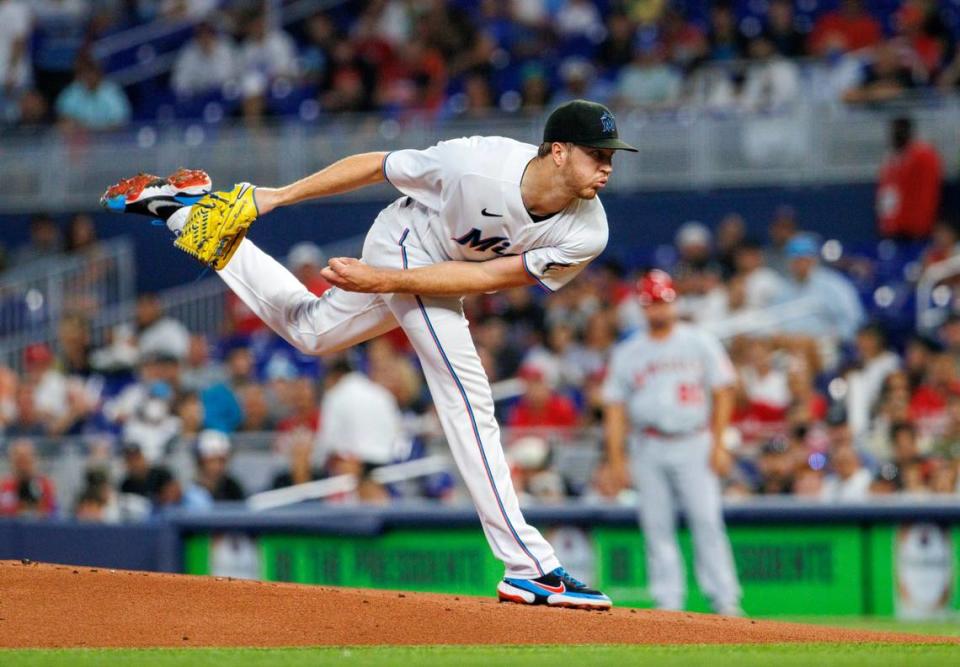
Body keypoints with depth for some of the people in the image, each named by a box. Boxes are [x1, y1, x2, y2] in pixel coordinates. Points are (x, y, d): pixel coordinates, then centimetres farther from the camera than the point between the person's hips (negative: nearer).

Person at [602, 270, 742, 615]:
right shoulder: (627, 353, 10)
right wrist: (616, 458, 1)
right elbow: (615, 408, 10)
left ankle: (725, 600, -9)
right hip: (649, 450, 2)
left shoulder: (700, 343, 6)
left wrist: (718, 444, -5)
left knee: (706, 520, -10)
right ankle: (667, 602, 2)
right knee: (657, 526, -1)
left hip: (693, 446, -2)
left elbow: (722, 393, 4)